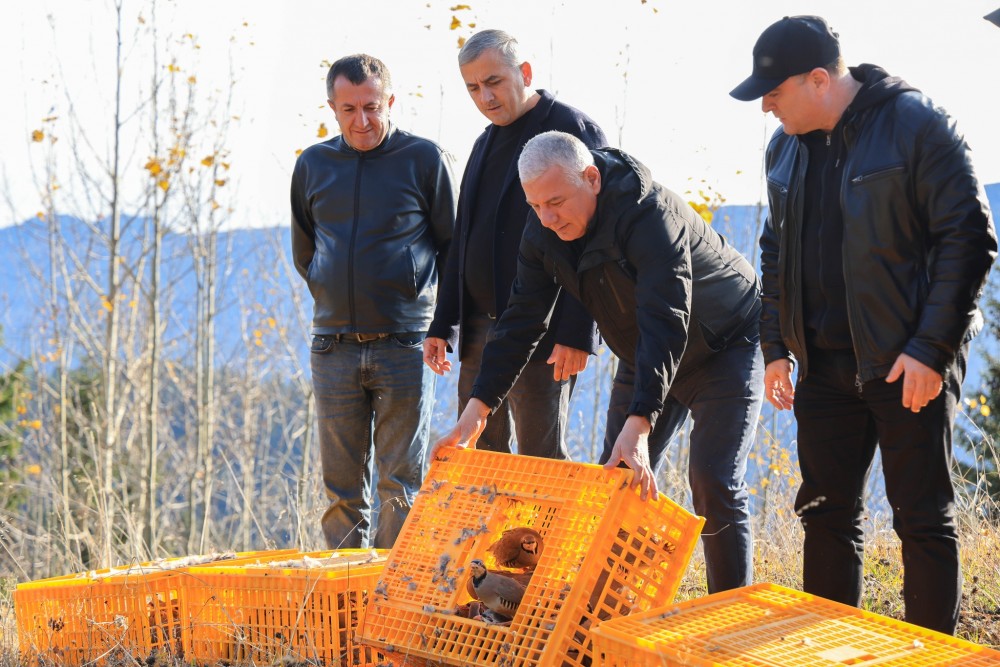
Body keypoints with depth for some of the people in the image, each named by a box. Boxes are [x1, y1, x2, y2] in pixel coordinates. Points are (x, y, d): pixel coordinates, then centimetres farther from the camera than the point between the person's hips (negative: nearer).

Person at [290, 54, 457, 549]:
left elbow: (452, 245, 7)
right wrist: (331, 293, 14)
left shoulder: (424, 159, -1)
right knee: (342, 484, 5)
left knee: (401, 483, -1)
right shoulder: (313, 165, 9)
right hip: (334, 346, 3)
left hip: (404, 345, -3)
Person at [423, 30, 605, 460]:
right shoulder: (486, 143, 18)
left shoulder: (571, 130, -8)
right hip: (480, 328, 8)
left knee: (540, 461, -7)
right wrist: (443, 325, 17)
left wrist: (576, 333, -20)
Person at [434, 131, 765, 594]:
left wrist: (639, 424, -52)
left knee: (714, 486, -15)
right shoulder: (544, 231, -12)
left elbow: (666, 325, -42)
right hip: (645, 357, 7)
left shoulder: (652, 215, -35)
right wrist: (477, 408, -16)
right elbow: (521, 320, -8)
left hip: (724, 347, -7)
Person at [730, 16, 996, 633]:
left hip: (910, 366, -7)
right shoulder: (786, 148, 9)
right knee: (827, 513, 11)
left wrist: (932, 349, -18)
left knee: (924, 520, 0)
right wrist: (777, 346, 12)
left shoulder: (917, 126, -13)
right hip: (826, 365, 7)